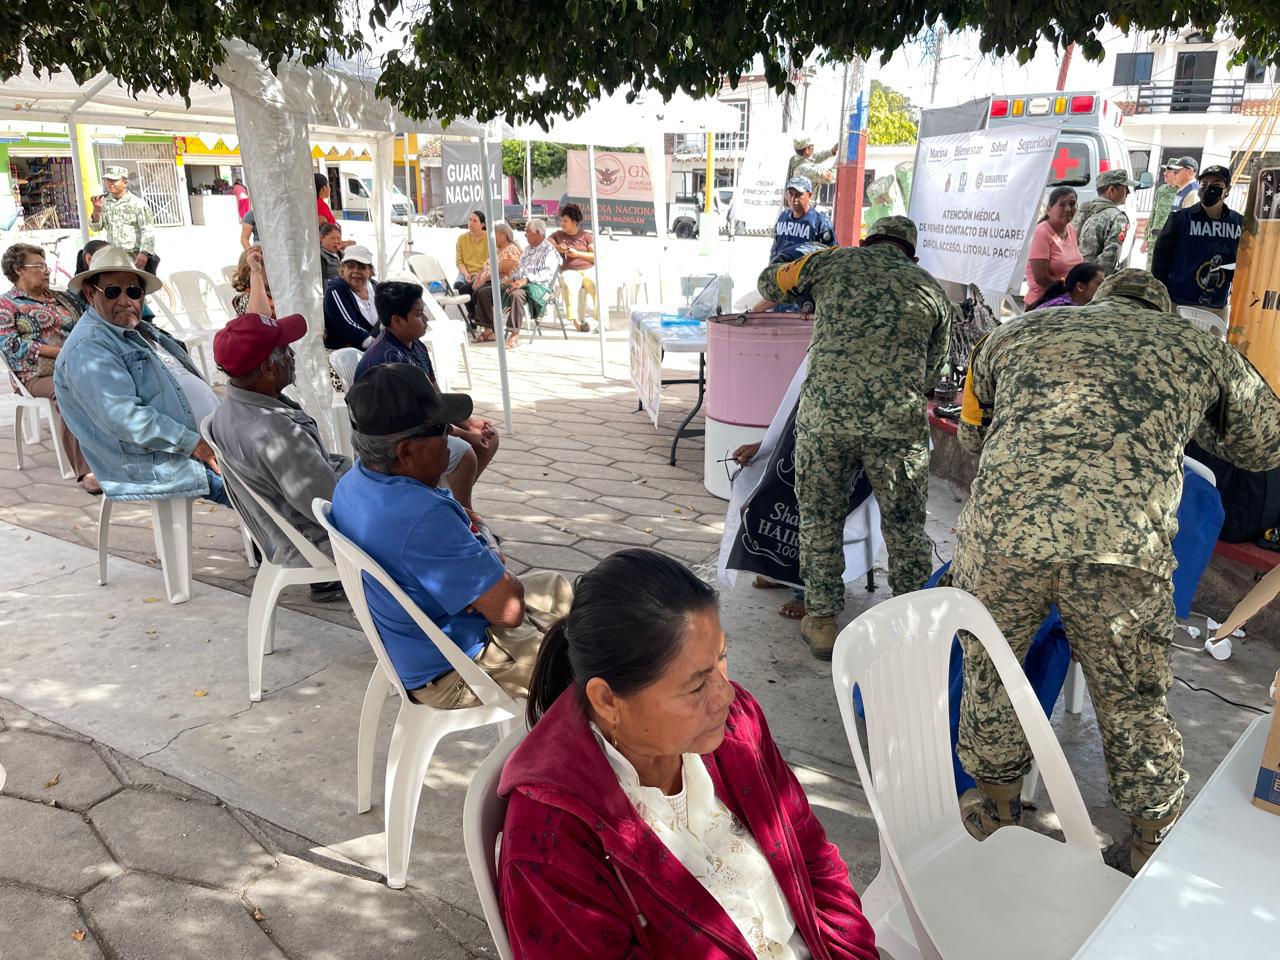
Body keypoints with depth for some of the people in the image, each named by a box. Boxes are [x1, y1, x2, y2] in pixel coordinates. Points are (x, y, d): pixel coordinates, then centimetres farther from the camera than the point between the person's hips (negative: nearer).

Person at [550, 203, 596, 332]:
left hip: (589, 270, 0)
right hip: (570, 271, 0)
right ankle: (575, 320, -37)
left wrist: (577, 254, -5)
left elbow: (596, 257, 6)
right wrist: (556, 247, -7)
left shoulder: (586, 235, 15)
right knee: (569, 285, -37)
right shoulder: (558, 234, 21)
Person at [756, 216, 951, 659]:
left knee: (820, 518, 16)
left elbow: (770, 282, 28)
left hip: (824, 414, -1)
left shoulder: (833, 261, 12)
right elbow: (931, 371, 17)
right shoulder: (932, 291, 16)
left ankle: (821, 621, 26)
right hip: (898, 422, 1)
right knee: (905, 525, 17)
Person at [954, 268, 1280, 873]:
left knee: (990, 675, 23)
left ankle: (999, 813, 41)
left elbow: (972, 432, 37)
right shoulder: (1200, 348, 23)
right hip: (1126, 544, 0)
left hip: (1003, 526, 0)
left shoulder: (1018, 333, 25)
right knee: (1134, 702, 21)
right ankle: (1154, 843, 41)